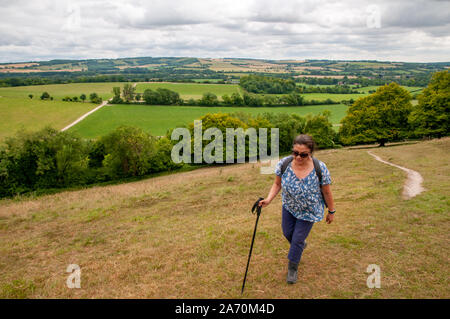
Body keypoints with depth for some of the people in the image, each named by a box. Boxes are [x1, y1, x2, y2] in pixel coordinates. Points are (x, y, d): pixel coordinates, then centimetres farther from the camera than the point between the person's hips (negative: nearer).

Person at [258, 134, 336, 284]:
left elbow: (327, 193, -14)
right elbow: (277, 184, -8)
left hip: (309, 211, -3)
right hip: (289, 207, 3)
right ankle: (301, 245, 58)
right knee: (287, 233, 21)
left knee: (297, 239, 6)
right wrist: (268, 199, -22)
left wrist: (331, 212, -3)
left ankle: (292, 268, 34)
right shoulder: (284, 164, -23)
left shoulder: (320, 169, -28)